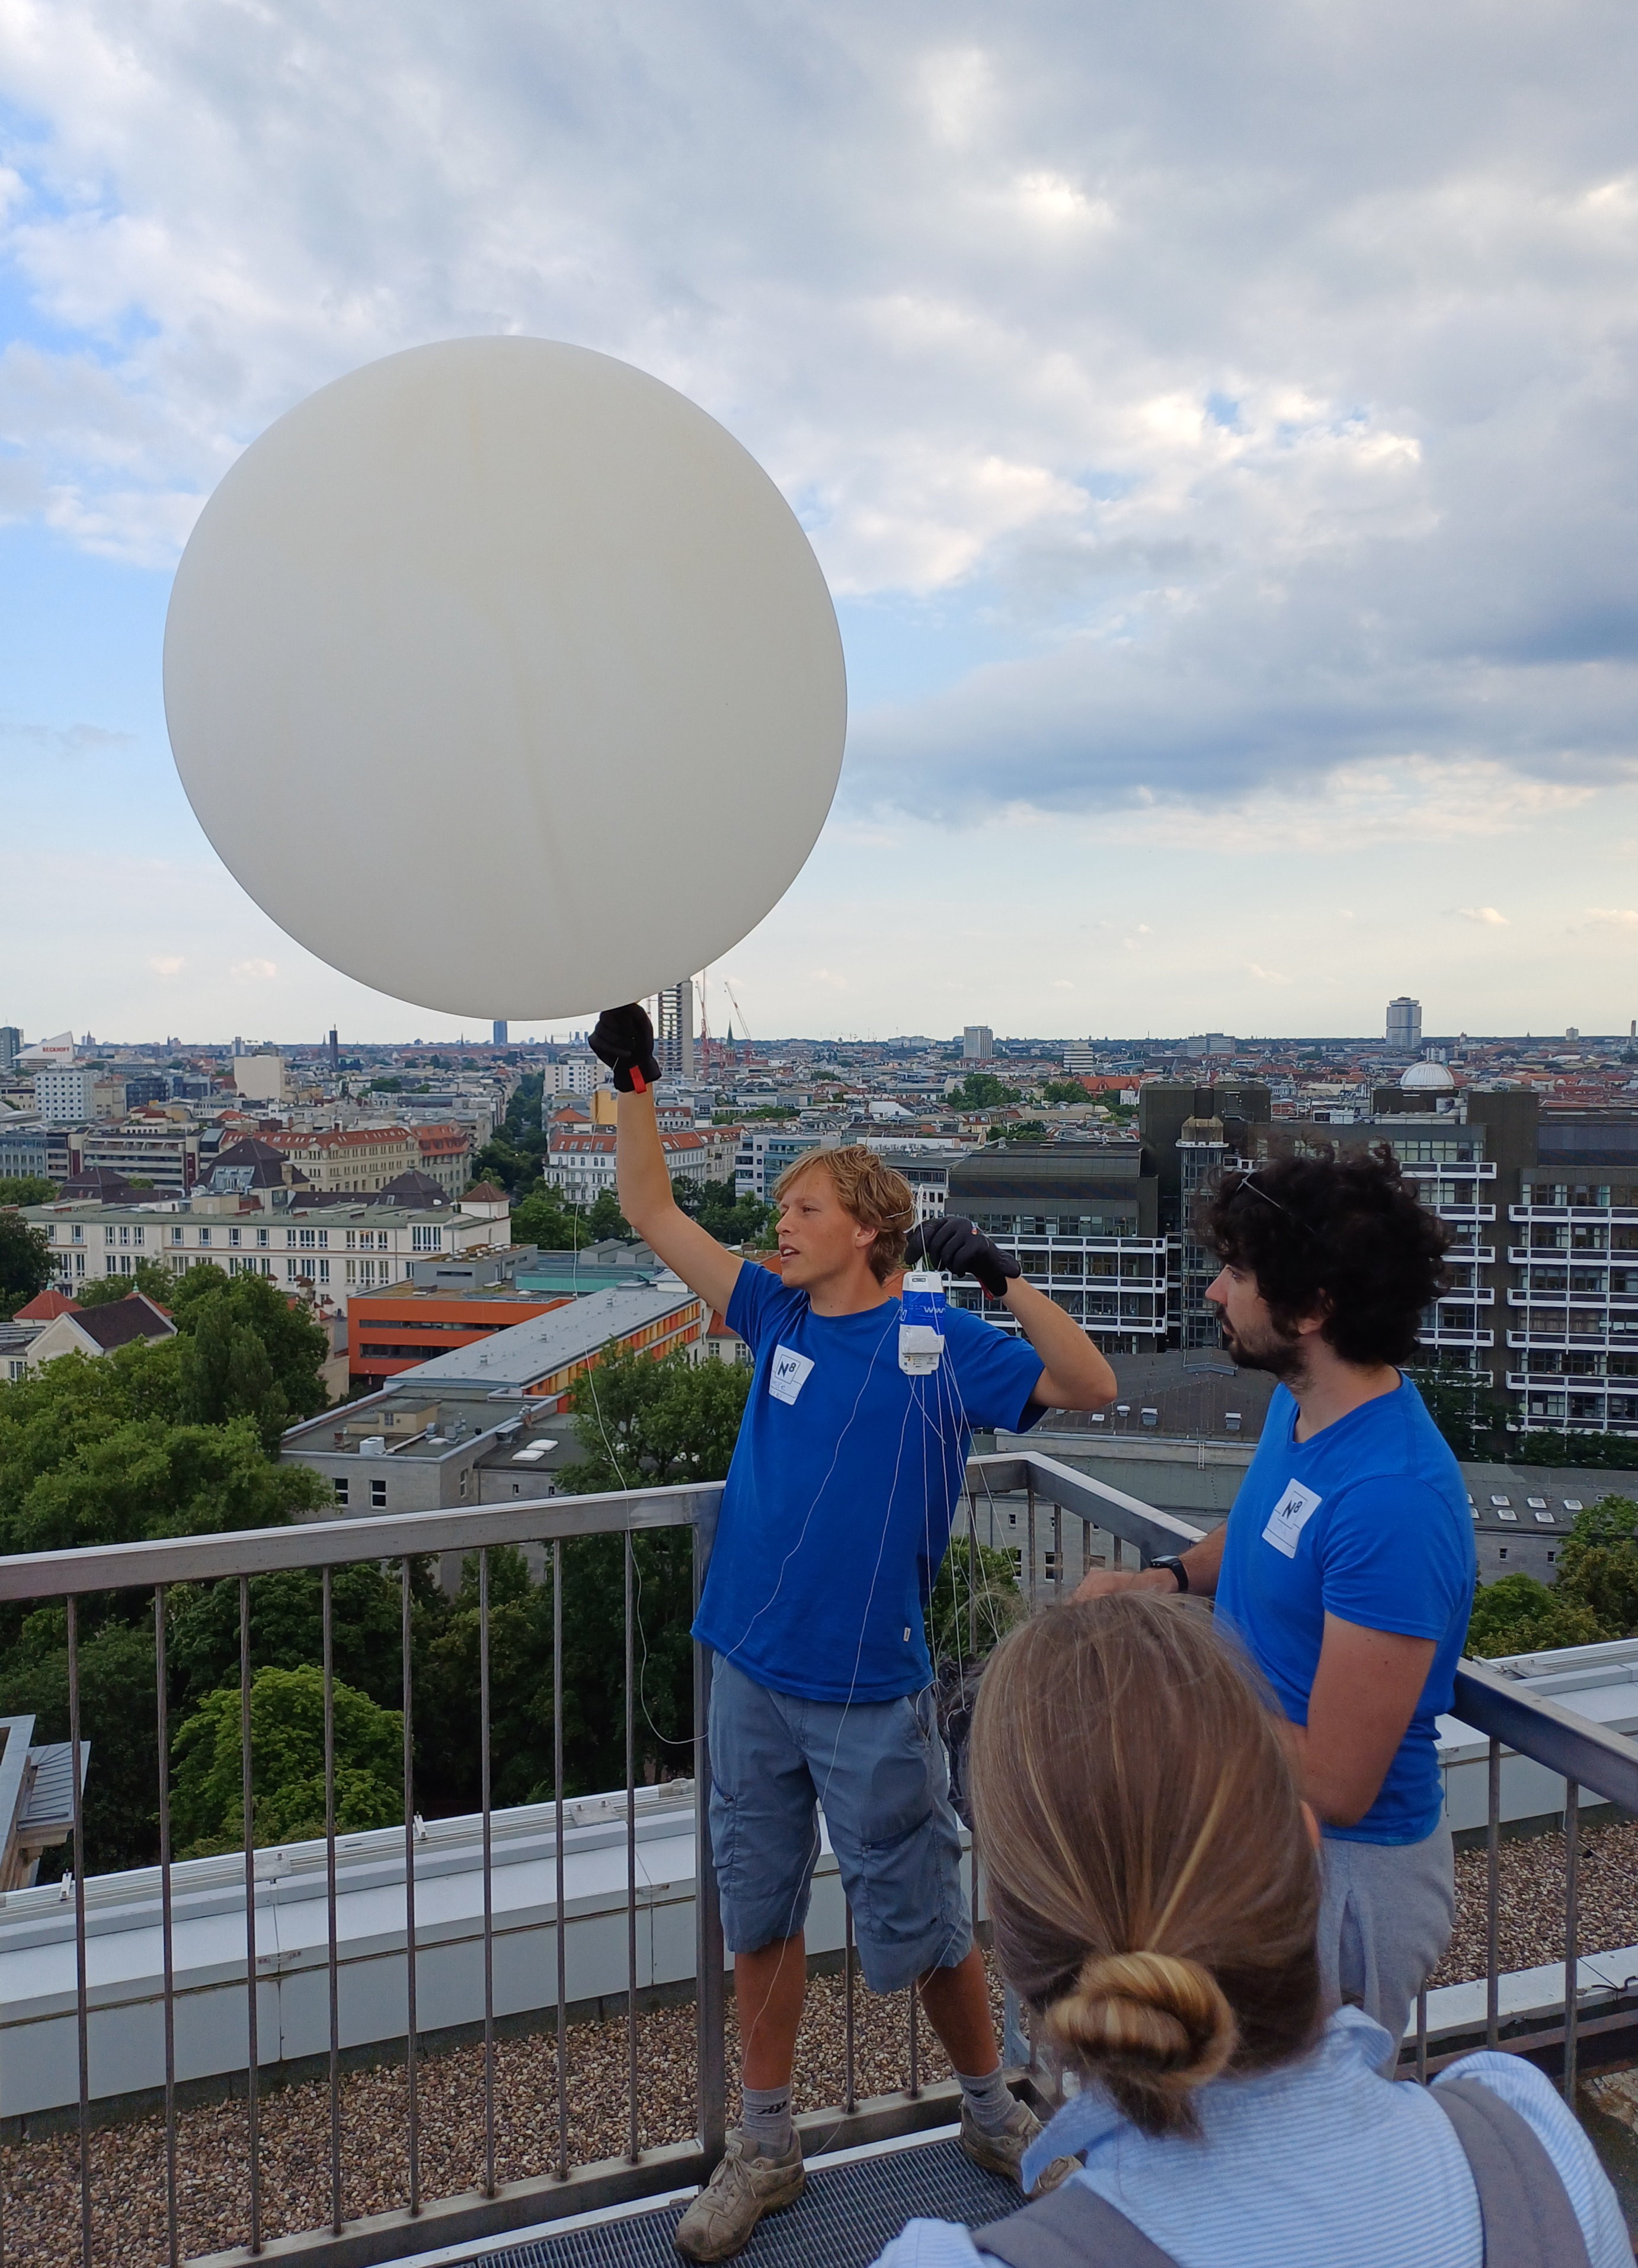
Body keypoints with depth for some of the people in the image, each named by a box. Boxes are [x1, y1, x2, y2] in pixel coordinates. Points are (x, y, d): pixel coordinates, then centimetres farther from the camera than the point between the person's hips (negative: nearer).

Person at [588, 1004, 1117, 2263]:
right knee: (761, 1912, 16)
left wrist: (1006, 1278, -26)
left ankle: (993, 2111, 37)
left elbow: (1092, 1387, -17)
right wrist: (634, 1083, -3)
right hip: (752, 1674, 4)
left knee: (922, 1921, 11)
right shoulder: (778, 1314, 3)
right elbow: (655, 1213, 3)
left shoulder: (942, 1342, -9)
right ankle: (766, 2146, 35)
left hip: (873, 1690, -4)